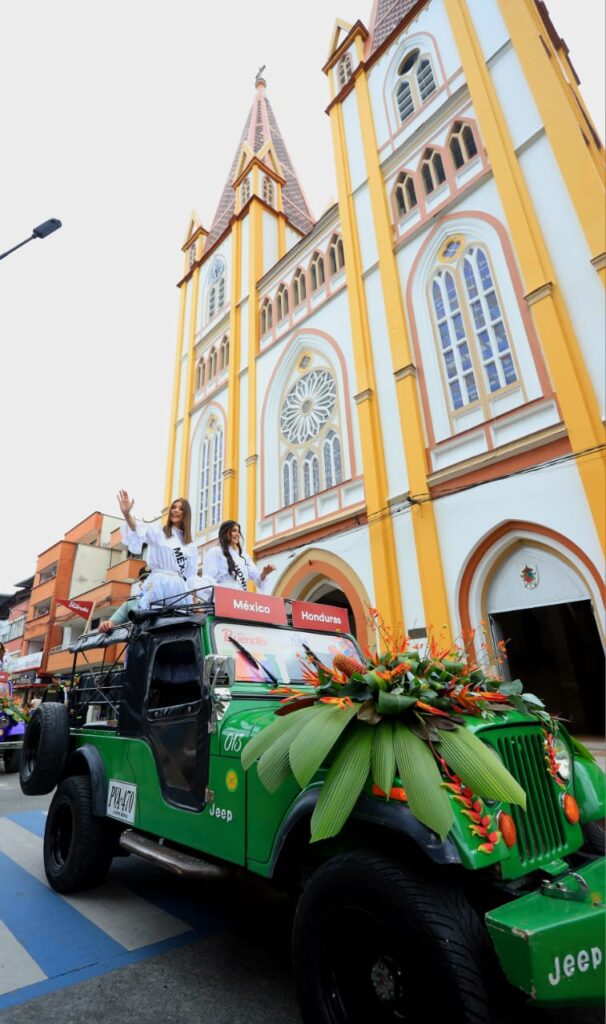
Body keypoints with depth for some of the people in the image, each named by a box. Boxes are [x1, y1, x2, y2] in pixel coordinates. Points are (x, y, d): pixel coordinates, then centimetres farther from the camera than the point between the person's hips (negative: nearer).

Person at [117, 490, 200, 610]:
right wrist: (127, 514, -33)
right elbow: (141, 530, -13)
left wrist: (194, 597, 7)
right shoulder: (158, 531, 9)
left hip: (180, 588, 3)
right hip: (158, 586, -3)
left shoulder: (190, 546, 18)